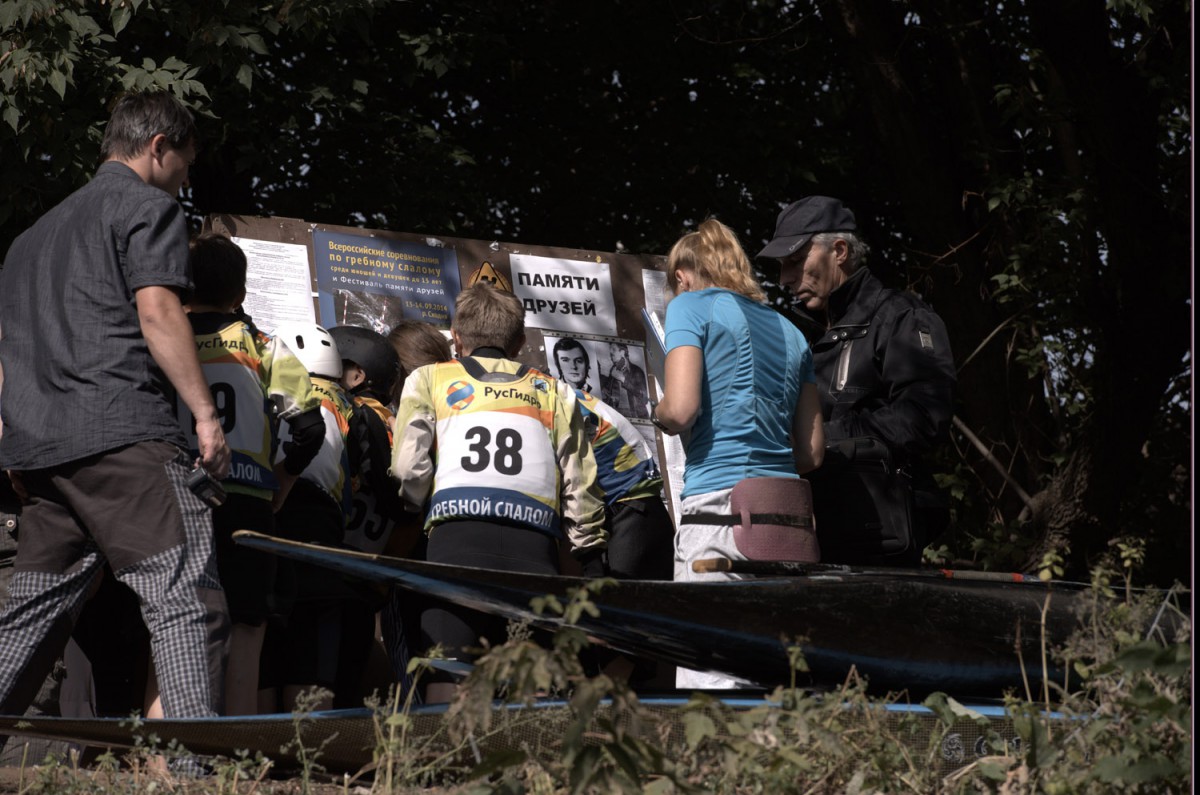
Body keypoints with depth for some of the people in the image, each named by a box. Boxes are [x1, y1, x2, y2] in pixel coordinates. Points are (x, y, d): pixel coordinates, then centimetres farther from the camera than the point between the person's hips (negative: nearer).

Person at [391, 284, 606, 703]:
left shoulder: (429, 380, 20)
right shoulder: (555, 392, 24)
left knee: (447, 680, -6)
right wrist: (592, 561, 19)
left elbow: (407, 470, 7)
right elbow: (580, 486, 15)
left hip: (457, 538, -1)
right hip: (535, 546, 2)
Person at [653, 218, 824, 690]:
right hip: (789, 517, 6)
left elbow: (681, 409, -8)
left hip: (719, 503, -6)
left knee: (707, 684, -10)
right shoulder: (789, 331, 24)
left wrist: (657, 414, 13)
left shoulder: (691, 306, 6)